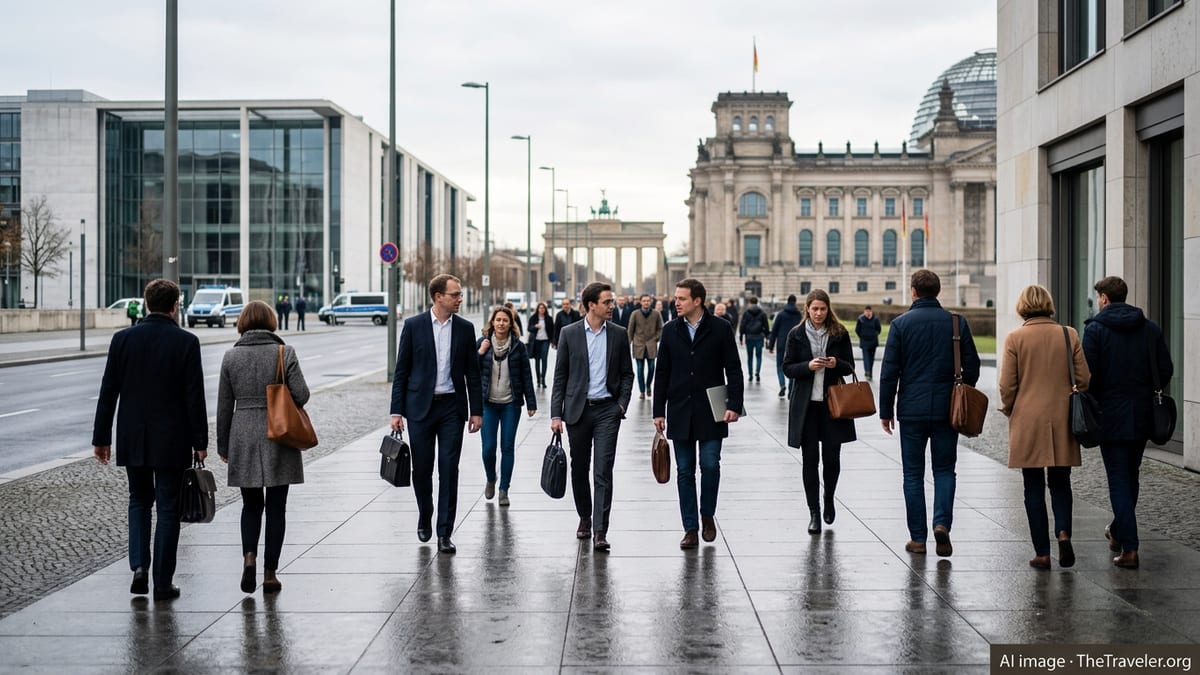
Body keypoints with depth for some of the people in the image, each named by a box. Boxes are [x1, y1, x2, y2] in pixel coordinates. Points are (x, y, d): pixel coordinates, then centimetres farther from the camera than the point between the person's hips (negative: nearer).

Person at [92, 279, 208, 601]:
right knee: (168, 508, 5)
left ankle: (139, 565, 3)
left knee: (139, 501, 20)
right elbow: (195, 397, -9)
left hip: (132, 440, 3)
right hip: (172, 441, -3)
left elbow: (108, 392, 1)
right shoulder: (186, 342, -8)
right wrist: (200, 442, -2)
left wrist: (101, 438, 8)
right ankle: (162, 583, 7)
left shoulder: (123, 339, -1)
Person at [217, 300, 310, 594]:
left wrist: (223, 446, 12)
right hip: (279, 437, -1)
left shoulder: (231, 356, 1)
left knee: (251, 504, 14)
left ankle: (249, 556, -8)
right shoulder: (285, 353, -5)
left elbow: (224, 405, 4)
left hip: (243, 438, 2)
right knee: (276, 507, 7)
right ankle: (270, 572, 7)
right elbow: (302, 395, -9)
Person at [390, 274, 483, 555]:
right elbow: (401, 371, 0)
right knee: (421, 468, 6)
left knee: (449, 470, -3)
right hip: (420, 406, -1)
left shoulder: (465, 328, 4)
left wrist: (476, 410, 4)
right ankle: (424, 516, 32)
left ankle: (444, 533, 2)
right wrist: (396, 411, -4)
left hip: (452, 407, 1)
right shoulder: (414, 326, -2)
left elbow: (472, 372, 8)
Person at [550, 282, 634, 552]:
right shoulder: (569, 334, 0)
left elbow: (627, 373, 10)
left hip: (607, 410, 0)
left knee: (603, 471, -8)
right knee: (579, 469, 11)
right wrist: (556, 414, -2)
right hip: (577, 410, 1)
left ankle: (600, 531, -9)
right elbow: (560, 376, 2)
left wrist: (622, 404, -3)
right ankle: (584, 517, 31)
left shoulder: (619, 334, 4)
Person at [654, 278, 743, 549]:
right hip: (680, 413, 2)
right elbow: (663, 373, 9)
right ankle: (690, 529, 10)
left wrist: (734, 405, -11)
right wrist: (659, 411, 5)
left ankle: (708, 516, 20)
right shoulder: (670, 331, 6)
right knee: (685, 471, 4)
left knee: (710, 465, -5)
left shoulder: (720, 329, -2)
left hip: (711, 412, -2)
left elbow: (733, 370, -1)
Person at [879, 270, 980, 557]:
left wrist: (886, 410, 3)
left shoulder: (901, 324, -4)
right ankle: (942, 522, -9)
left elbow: (889, 371, -5)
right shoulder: (957, 323, 2)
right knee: (944, 469, 11)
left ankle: (918, 538, 9)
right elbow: (972, 367, 5)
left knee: (913, 474, 7)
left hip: (912, 410, -1)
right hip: (947, 410, 1)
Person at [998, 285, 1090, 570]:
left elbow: (1007, 386, -6)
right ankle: (1063, 532, -8)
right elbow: (1083, 379, 2)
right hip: (1062, 420, 2)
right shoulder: (1069, 335, 0)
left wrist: (1010, 411, 12)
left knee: (1034, 487, 5)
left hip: (1028, 421, -2)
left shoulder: (1015, 338, -7)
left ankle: (1042, 553, 5)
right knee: (1060, 483, 15)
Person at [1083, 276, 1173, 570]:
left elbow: (1088, 374, -14)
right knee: (1130, 476, 20)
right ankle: (1119, 532, 36)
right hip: (1142, 417, 5)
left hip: (1111, 416, -5)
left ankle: (1129, 548, -8)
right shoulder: (1150, 328, 5)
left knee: (1119, 480, -2)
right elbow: (1166, 370, 5)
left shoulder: (1095, 329, -9)